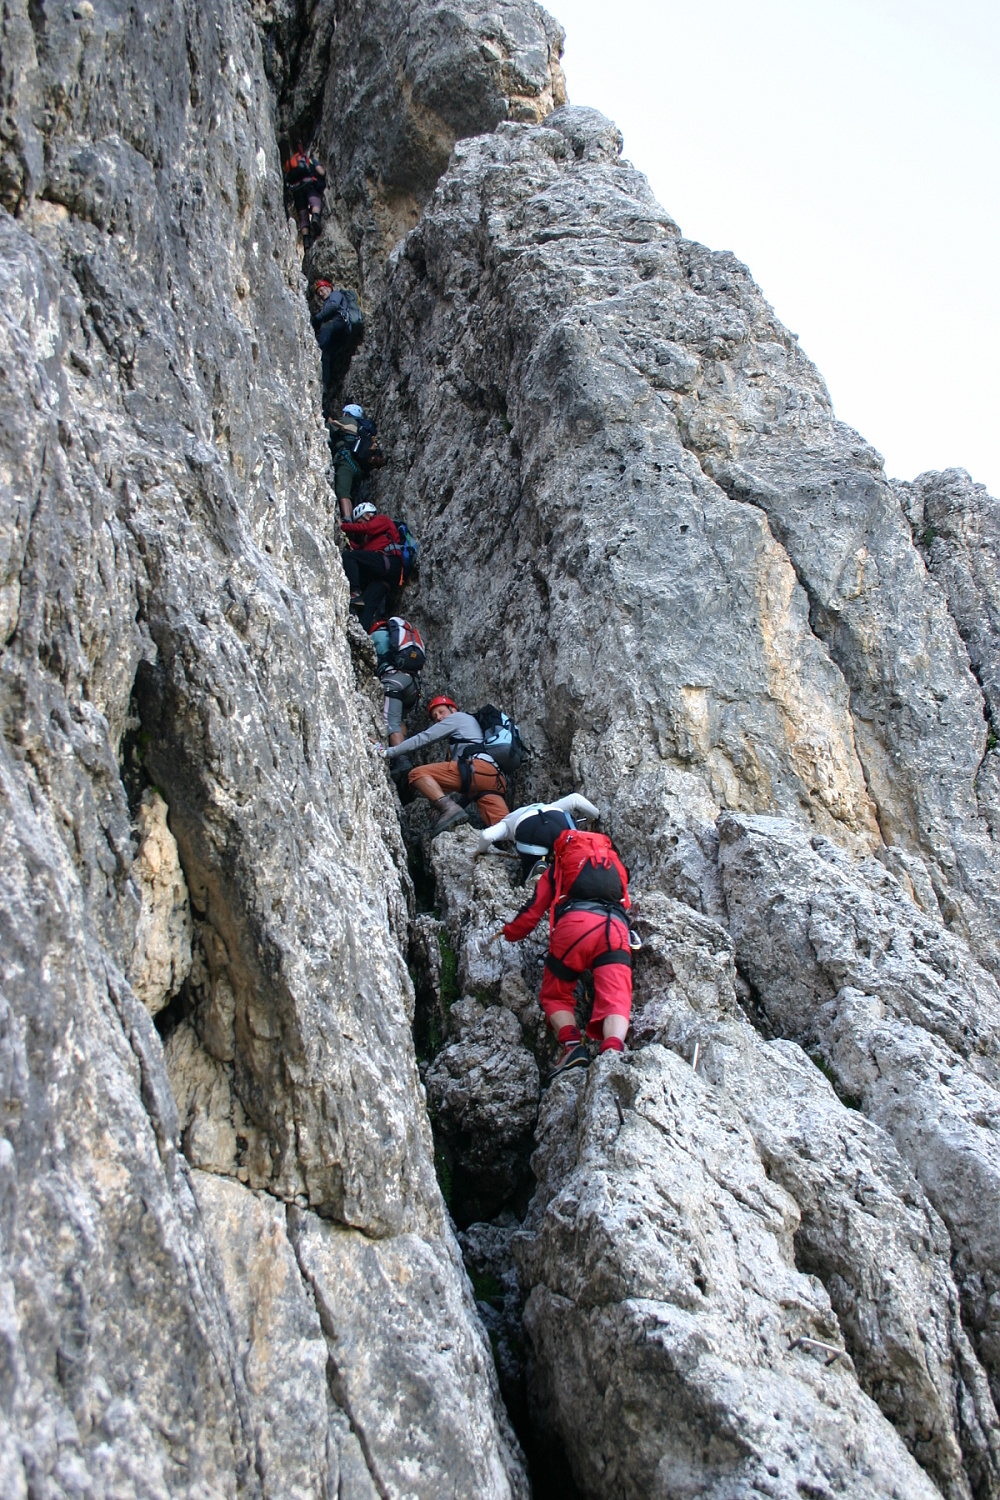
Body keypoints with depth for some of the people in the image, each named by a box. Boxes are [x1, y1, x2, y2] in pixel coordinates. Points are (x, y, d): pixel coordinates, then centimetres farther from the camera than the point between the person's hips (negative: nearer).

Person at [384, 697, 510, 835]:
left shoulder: (458, 717, 19)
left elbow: (422, 739, 12)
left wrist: (389, 752, 15)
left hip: (478, 766, -8)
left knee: (418, 774, -9)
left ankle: (449, 808, -31)